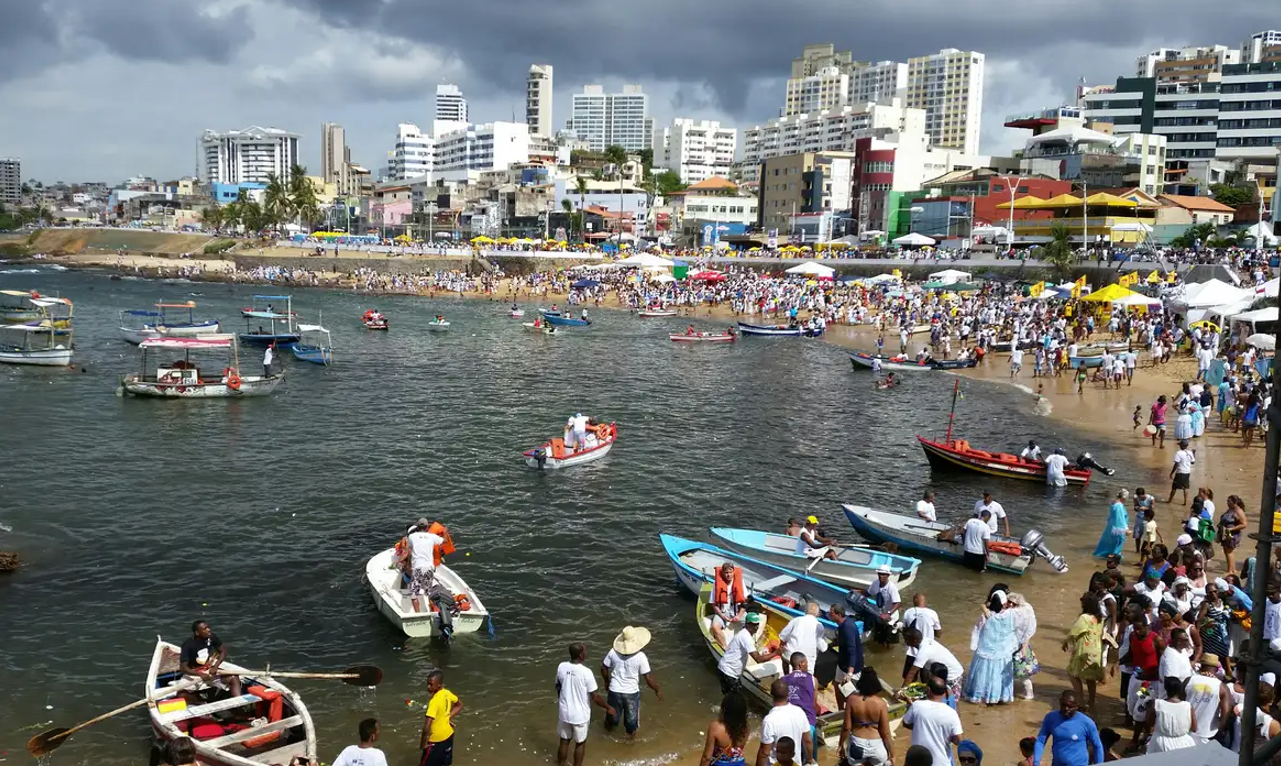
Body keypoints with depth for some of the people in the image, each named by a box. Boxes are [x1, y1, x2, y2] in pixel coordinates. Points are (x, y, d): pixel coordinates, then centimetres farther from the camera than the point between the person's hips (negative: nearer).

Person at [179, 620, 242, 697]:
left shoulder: (212, 637, -9)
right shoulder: (188, 645, -20)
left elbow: (223, 651, 1)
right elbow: (183, 667, -24)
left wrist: (215, 666, -15)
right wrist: (200, 674, -37)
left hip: (210, 671, 4)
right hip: (194, 674, -4)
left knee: (234, 678, -17)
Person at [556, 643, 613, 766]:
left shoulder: (561, 667, -10)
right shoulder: (586, 672, -24)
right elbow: (595, 697, -19)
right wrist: (608, 708, -3)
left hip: (564, 712, 4)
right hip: (580, 715, -4)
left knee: (564, 741, 21)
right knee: (580, 743, 18)